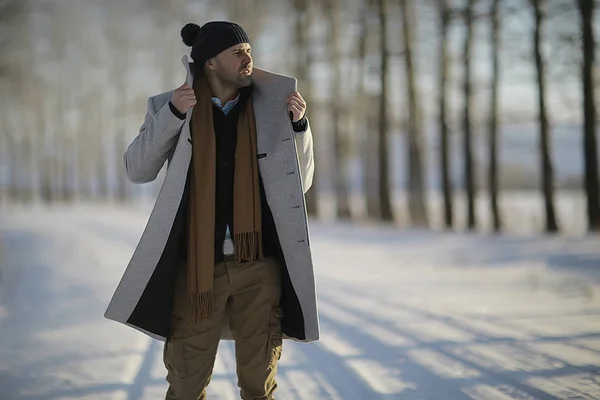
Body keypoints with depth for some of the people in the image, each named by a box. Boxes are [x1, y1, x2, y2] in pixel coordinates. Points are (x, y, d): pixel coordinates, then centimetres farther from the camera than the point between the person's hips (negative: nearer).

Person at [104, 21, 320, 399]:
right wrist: (172, 114, -17)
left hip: (259, 267, 1)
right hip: (197, 267, -1)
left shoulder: (270, 109, 6)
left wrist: (300, 126, -6)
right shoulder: (175, 106, 3)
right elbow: (138, 170, -6)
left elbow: (299, 184, 9)